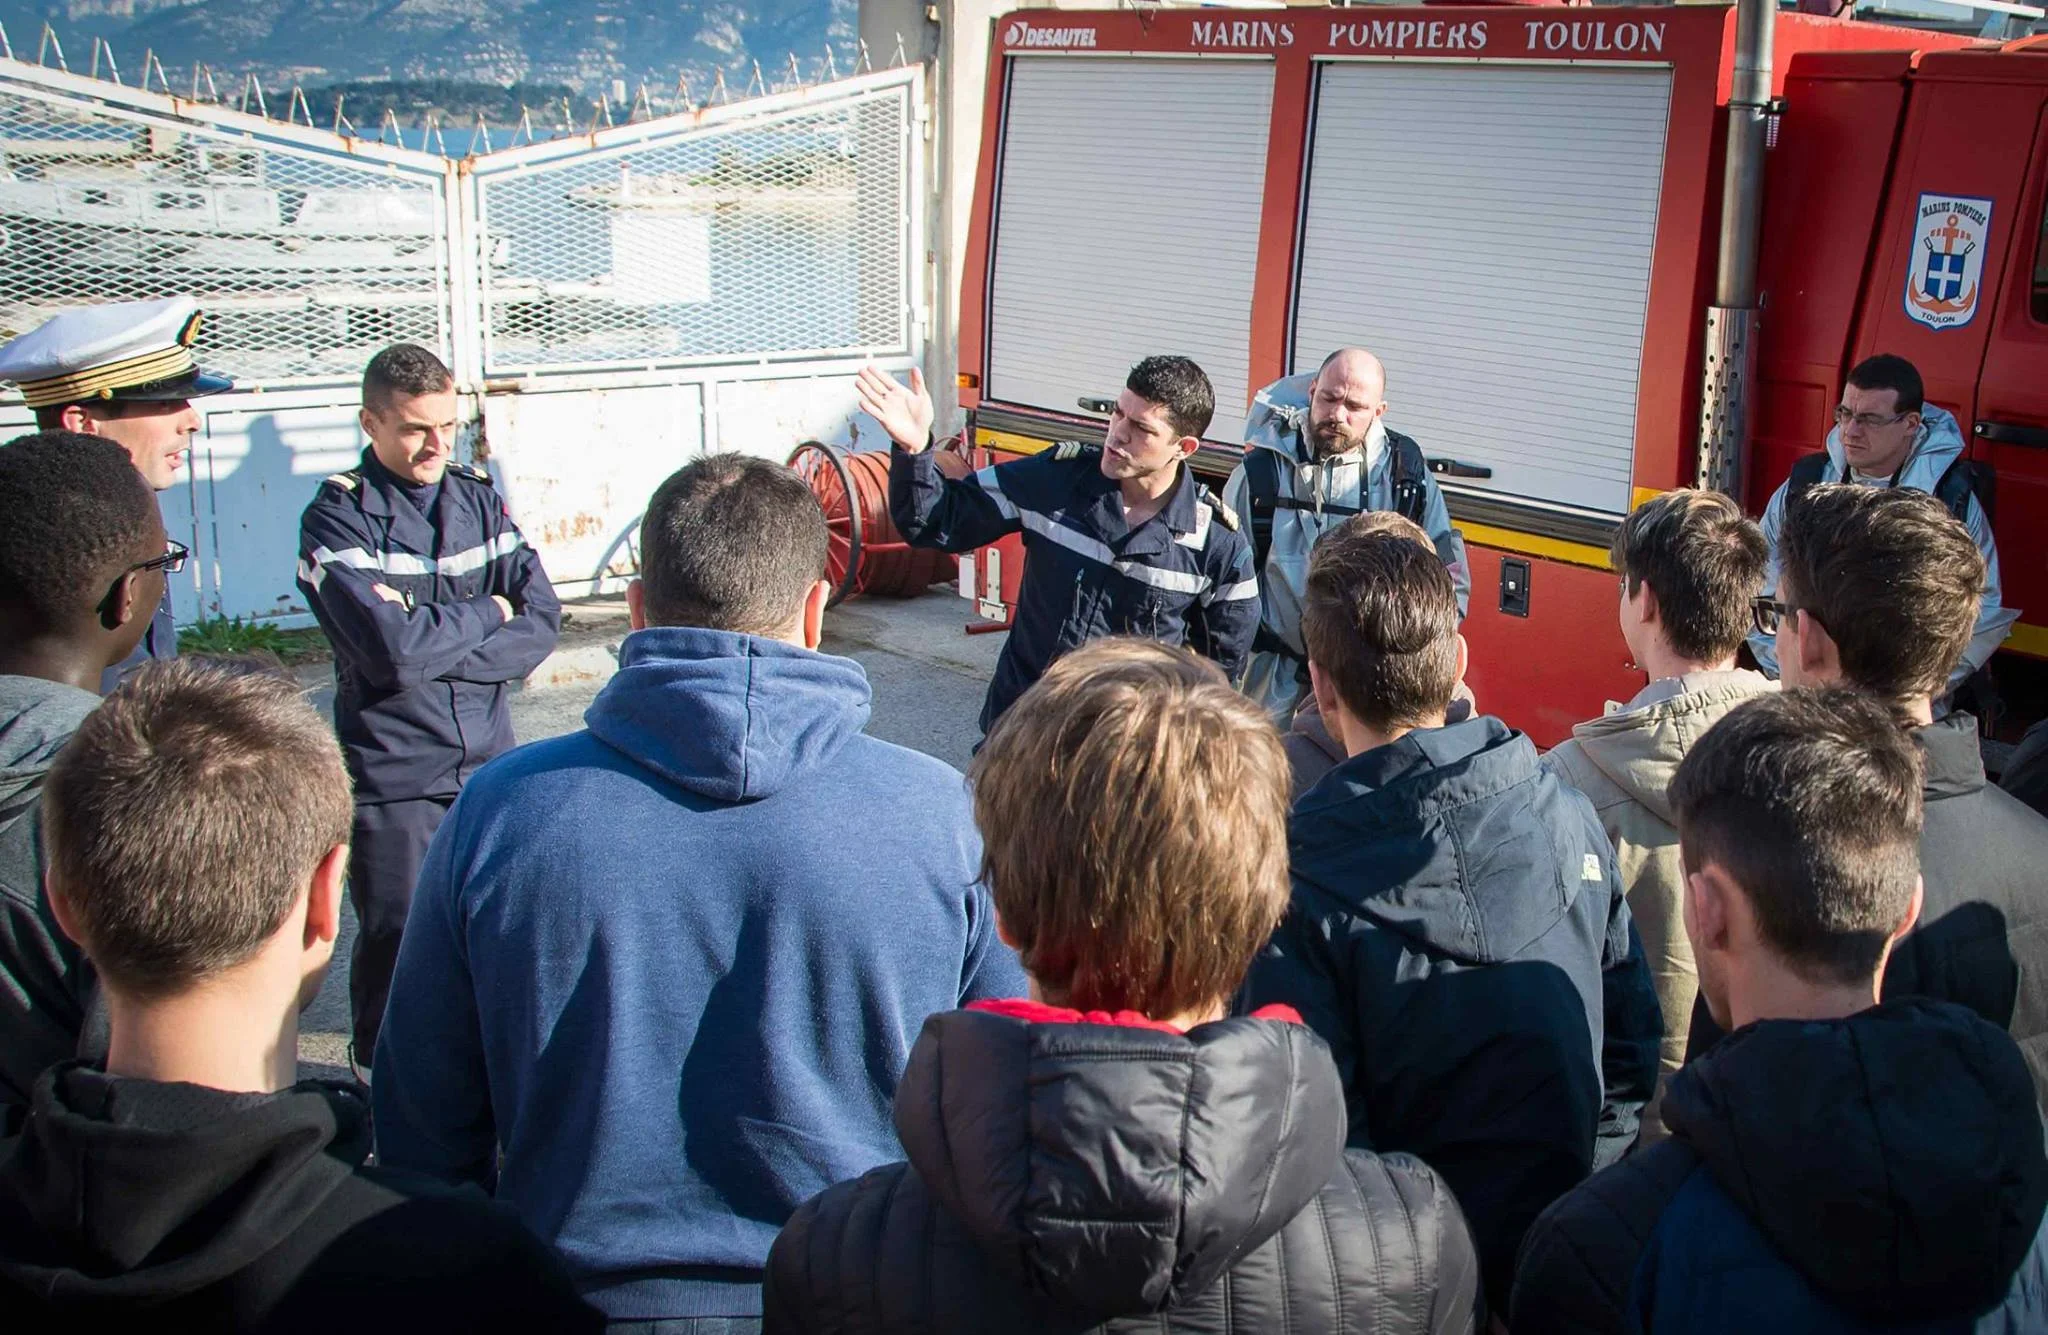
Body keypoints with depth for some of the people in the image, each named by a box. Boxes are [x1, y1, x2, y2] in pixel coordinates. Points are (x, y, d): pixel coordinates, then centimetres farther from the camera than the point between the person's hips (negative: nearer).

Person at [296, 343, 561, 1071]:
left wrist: (437, 651, -14)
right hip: (394, 773, -4)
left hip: (489, 760, 4)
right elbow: (392, 647, -21)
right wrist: (486, 614, -6)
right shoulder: (338, 516, -8)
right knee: (397, 945, 4)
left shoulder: (477, 496, 6)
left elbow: (540, 621, -2)